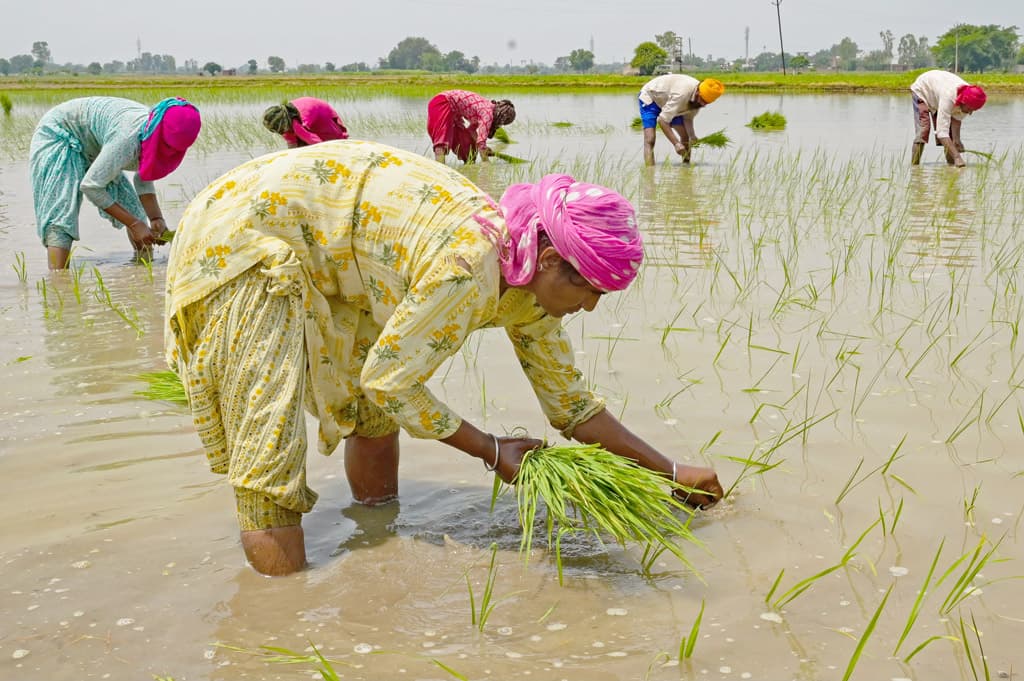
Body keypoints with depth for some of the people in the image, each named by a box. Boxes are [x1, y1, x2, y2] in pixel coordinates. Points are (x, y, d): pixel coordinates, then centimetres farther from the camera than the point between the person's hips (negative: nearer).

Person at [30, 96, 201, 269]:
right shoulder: (129, 138, -41)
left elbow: (144, 180, -2)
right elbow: (91, 186, -34)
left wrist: (156, 219, -18)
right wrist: (134, 224, -31)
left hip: (93, 146, 8)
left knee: (132, 207, 4)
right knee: (61, 216, -23)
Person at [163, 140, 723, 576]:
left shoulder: (530, 285, -3)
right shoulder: (469, 270, -32)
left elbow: (571, 403, 8)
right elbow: (389, 382, -21)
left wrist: (671, 471, 9)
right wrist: (492, 451, -11)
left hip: (325, 262, 9)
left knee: (373, 413, 13)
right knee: (271, 446, -12)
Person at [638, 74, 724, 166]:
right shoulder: (682, 93, -41)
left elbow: (688, 118, -7)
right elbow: (662, 120, -39)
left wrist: (692, 136, -27)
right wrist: (676, 143, -42)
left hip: (668, 100, 8)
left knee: (686, 137, 1)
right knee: (650, 139, -22)